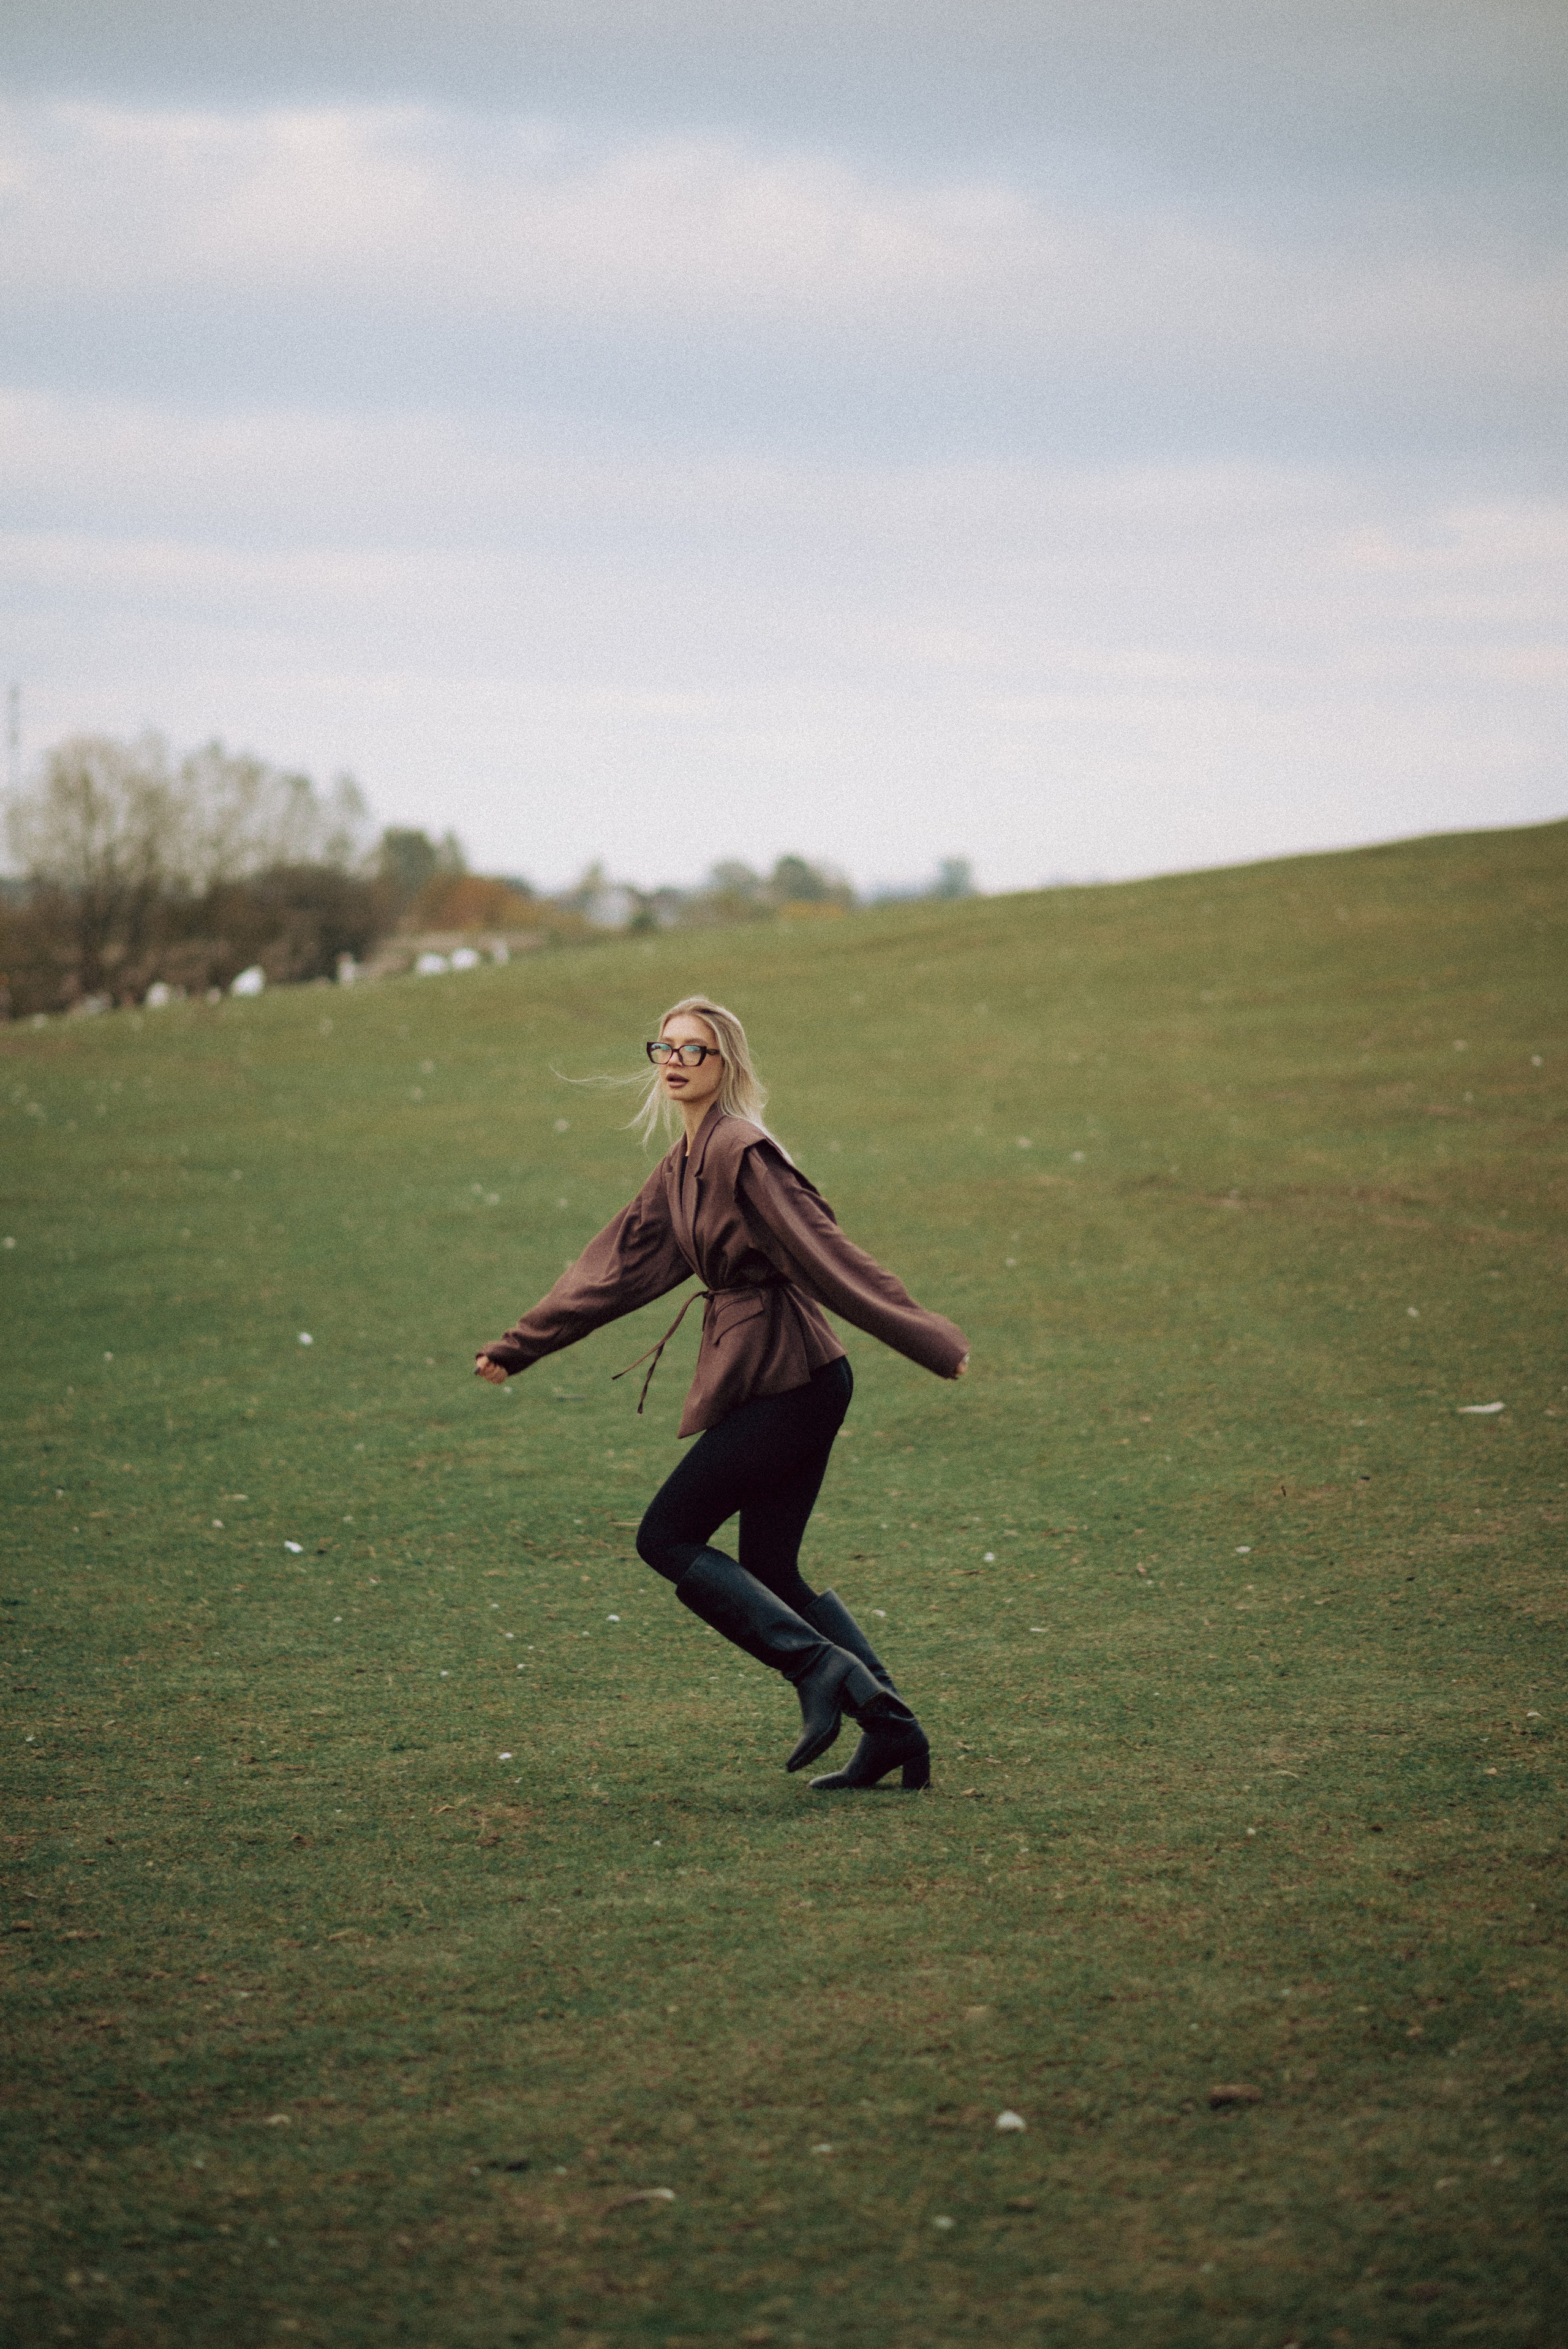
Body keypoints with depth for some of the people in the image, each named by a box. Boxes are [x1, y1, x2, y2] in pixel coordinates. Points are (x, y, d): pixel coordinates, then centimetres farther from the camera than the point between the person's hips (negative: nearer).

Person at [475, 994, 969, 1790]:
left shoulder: (743, 1153, -14)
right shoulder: (680, 1171, 14)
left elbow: (827, 1255, -16)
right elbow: (615, 1269, 21)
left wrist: (929, 1343, -15)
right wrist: (518, 1347, 22)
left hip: (783, 1382, -9)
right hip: (785, 1386, 9)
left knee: (667, 1539, -3)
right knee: (769, 1571, 11)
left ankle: (820, 1667, -8)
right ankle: (892, 1729, 9)